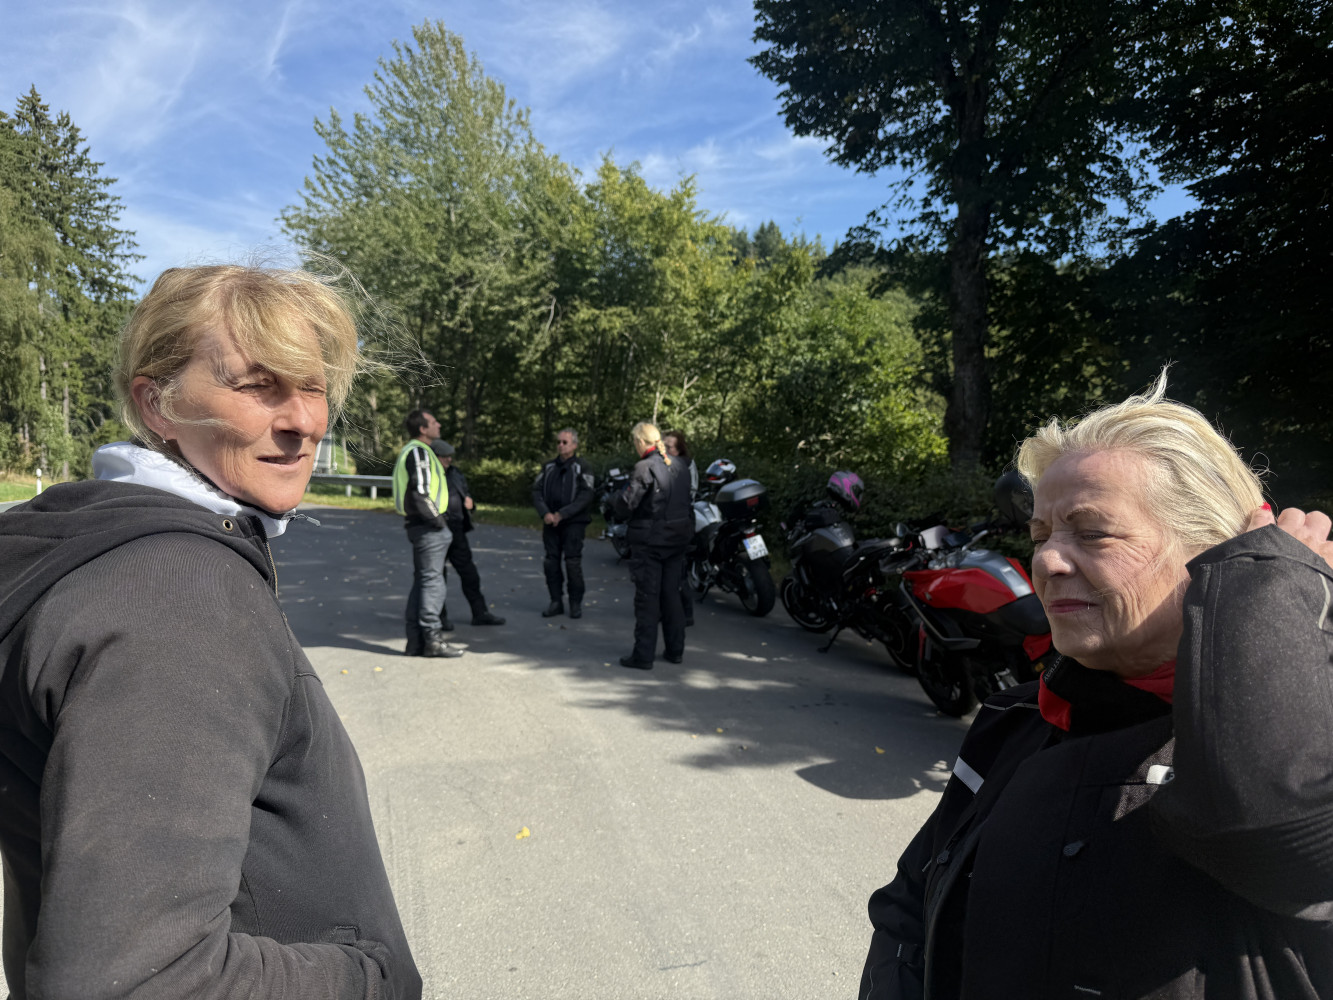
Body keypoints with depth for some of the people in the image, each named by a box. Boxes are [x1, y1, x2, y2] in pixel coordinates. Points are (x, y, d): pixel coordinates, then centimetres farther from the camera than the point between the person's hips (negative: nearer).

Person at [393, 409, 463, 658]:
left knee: (422, 581, 12)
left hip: (418, 525, 10)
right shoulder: (418, 452, -13)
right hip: (428, 527, -10)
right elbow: (420, 491, -23)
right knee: (432, 581, -7)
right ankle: (432, 638, -4)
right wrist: (437, 519, -15)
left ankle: (415, 641, 16)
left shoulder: (412, 451, 20)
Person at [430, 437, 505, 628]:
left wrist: (468, 500, 3)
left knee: (469, 572, 10)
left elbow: (465, 492, 24)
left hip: (457, 531, 7)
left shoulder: (454, 473, 13)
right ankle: (439, 617, 17)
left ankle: (480, 613, 18)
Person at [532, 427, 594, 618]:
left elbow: (585, 496, -10)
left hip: (573, 523, -5)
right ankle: (555, 601, 15)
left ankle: (576, 603, 6)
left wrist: (562, 514, -16)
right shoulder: (548, 467, 14)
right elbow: (536, 491, 8)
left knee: (573, 563, -6)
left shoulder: (582, 468, -1)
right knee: (551, 562, 5)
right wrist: (545, 513, -9)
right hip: (550, 522, 5)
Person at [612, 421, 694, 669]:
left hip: (650, 540, -6)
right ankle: (675, 650, 22)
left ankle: (643, 655, 4)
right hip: (678, 539, 6)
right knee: (672, 595, 15)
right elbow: (686, 499, 12)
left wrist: (616, 499, 3)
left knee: (647, 597, 0)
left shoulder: (645, 467, -15)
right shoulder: (680, 466, 7)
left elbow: (627, 505, -17)